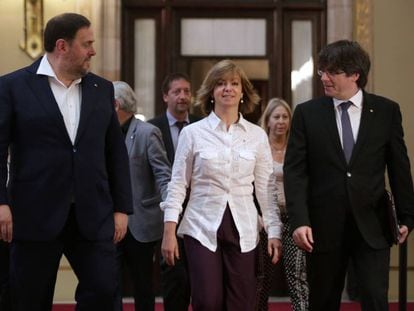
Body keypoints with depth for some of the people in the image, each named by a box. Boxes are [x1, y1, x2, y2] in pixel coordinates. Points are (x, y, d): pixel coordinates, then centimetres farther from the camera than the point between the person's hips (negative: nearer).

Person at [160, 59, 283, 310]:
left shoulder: (257, 135, 7)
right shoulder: (192, 133, 3)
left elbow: (266, 188, 8)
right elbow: (178, 185, 3)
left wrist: (274, 232, 3)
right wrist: (169, 231, -3)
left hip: (243, 231, 2)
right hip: (202, 228, -1)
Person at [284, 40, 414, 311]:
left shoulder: (387, 111, 2)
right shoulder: (307, 113, 1)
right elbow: (295, 171, -3)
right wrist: (299, 221, -13)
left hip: (372, 226, 0)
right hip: (324, 227, 1)